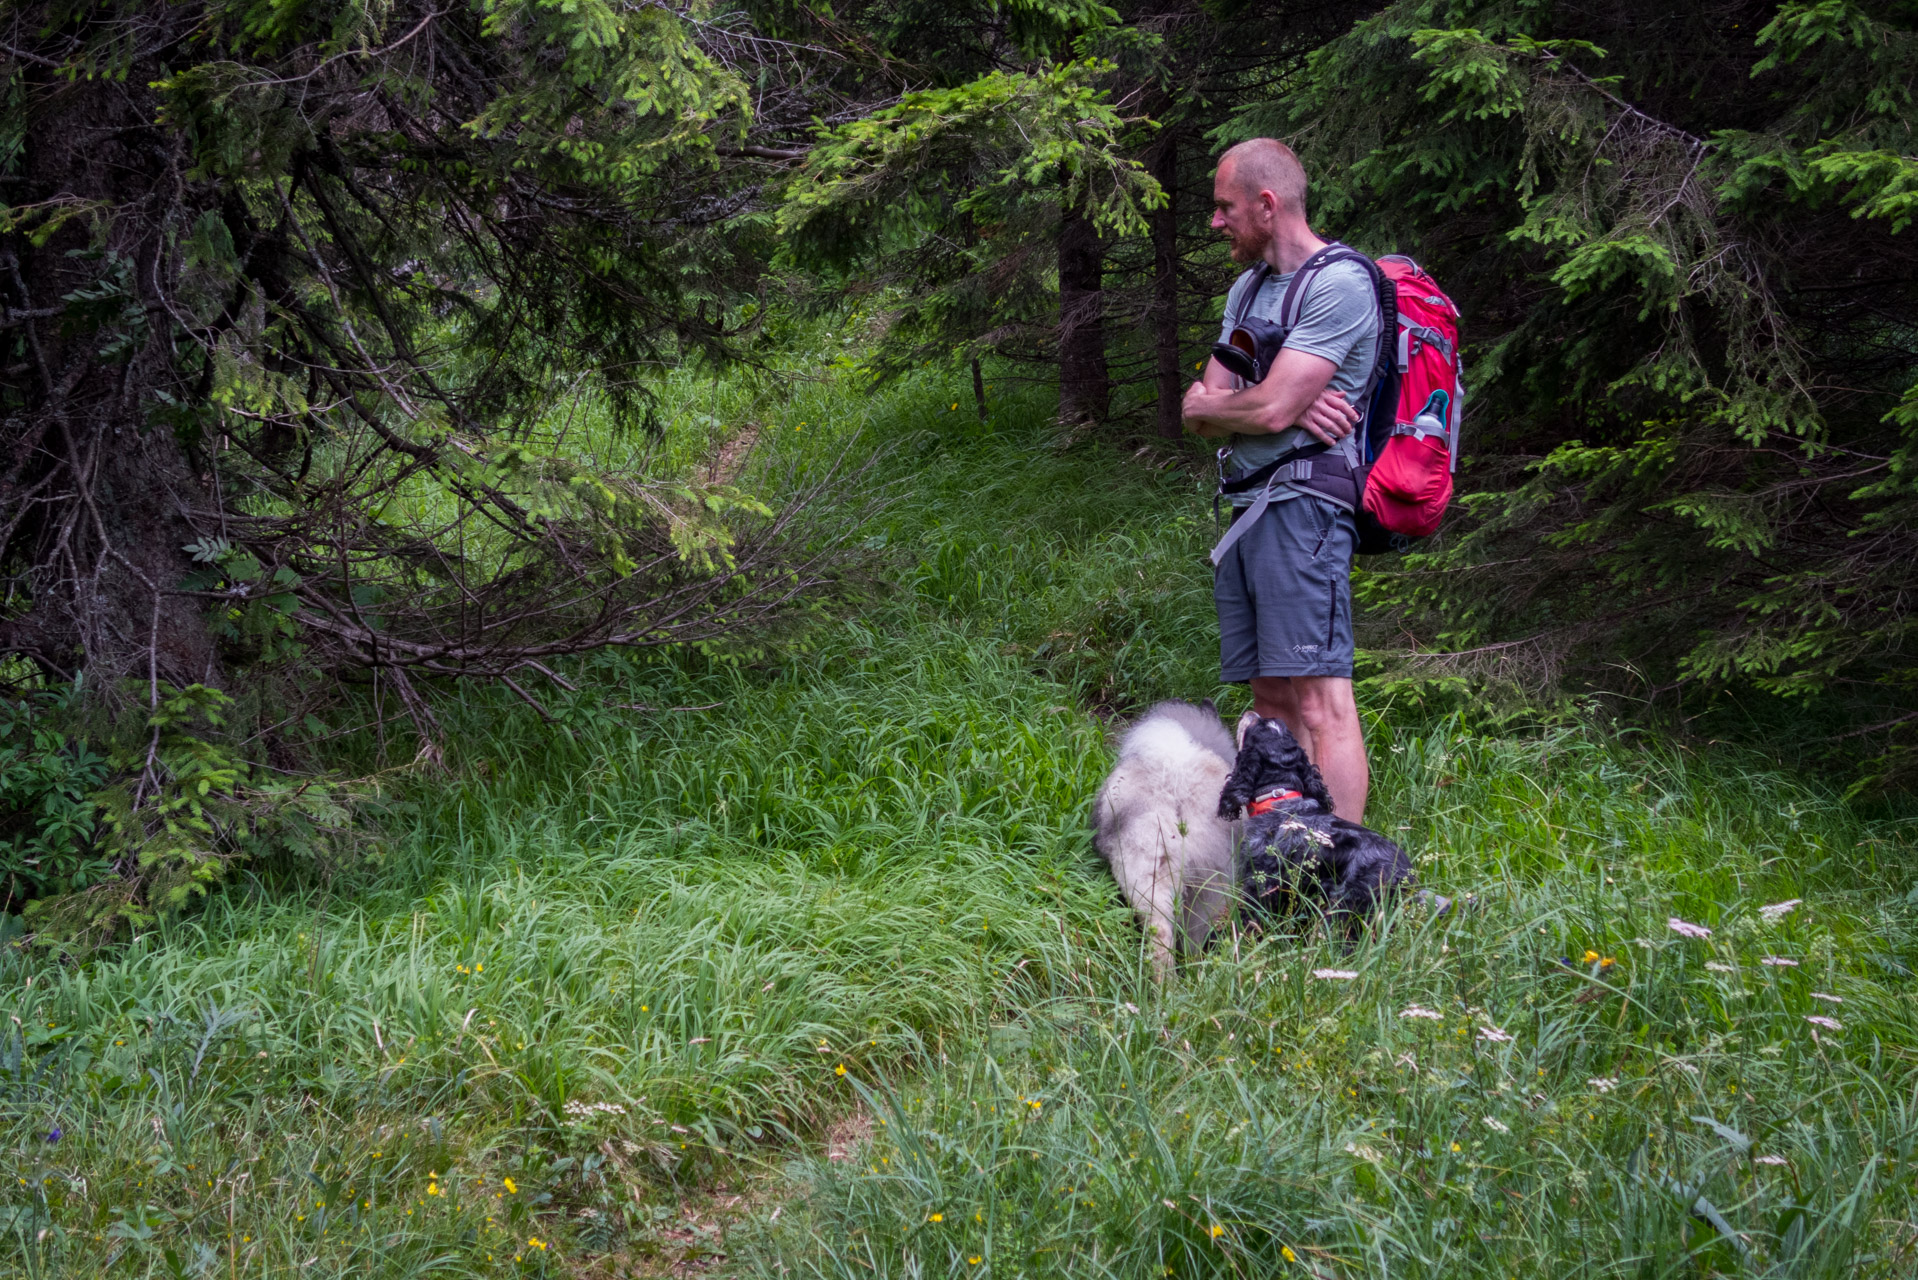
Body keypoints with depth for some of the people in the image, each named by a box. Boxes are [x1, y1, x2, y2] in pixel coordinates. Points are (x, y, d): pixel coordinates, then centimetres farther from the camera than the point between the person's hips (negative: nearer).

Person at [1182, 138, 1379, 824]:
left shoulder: (1340, 284, -8)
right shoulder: (1248, 289, 22)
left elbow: (1270, 409, -17)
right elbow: (1200, 412, 14)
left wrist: (1208, 403, 4)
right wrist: (1291, 407, -5)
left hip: (1303, 504, -9)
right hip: (1248, 510, 9)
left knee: (1320, 698, -14)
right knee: (1272, 701, 6)